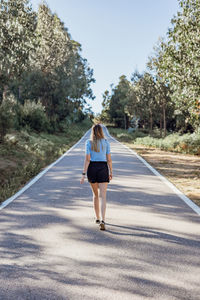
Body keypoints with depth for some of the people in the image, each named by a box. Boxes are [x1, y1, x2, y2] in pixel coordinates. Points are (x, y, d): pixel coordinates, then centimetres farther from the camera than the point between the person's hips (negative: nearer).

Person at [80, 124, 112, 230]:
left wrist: (83, 174, -8)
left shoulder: (88, 142, -2)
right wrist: (111, 172, 13)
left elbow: (87, 159, -9)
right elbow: (109, 159, 1)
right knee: (102, 197, -5)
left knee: (95, 194, 20)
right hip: (103, 169, -1)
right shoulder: (106, 142, 1)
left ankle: (97, 218, 28)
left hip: (91, 169, 1)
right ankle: (102, 221, -21)